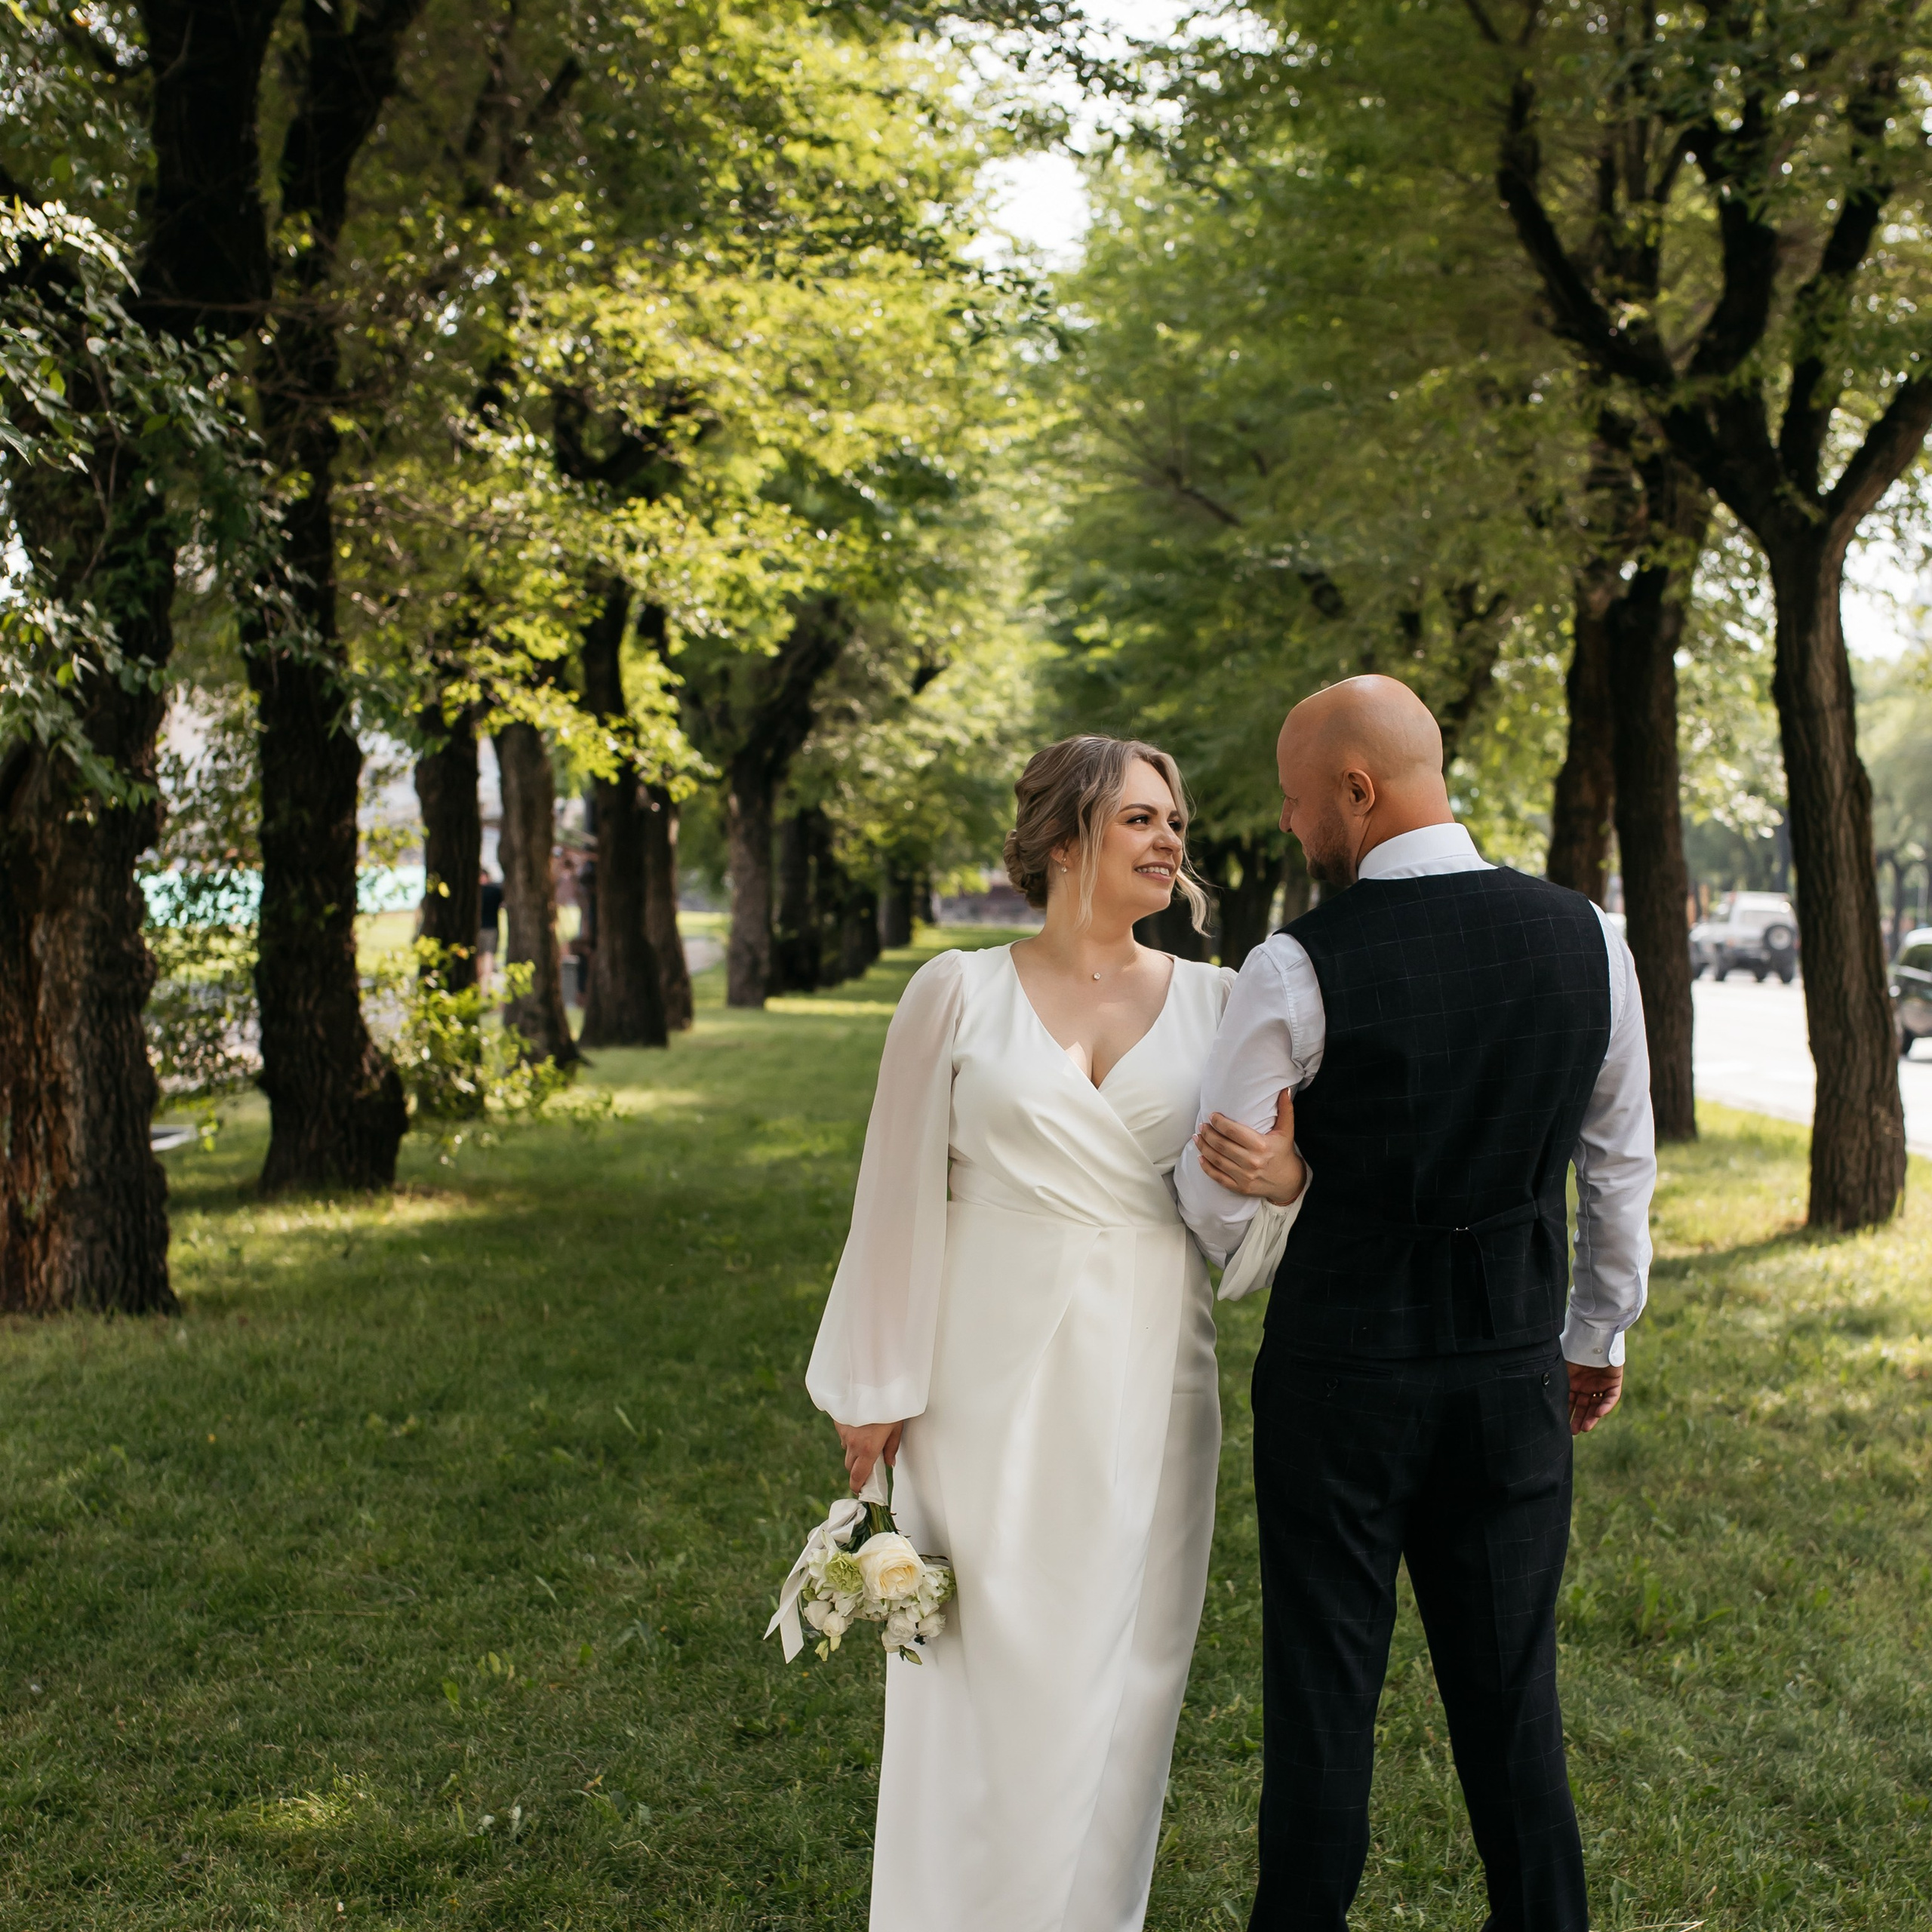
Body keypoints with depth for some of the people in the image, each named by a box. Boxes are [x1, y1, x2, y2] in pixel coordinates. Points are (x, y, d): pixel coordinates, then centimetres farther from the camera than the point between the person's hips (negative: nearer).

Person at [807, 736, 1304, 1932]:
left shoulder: (1216, 1002, 5)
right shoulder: (959, 993, 0)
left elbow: (1239, 1207, 7)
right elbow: (901, 1195, 3)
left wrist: (1288, 1178, -17)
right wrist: (879, 1391, 3)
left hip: (1146, 1386, 2)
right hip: (994, 1384, -2)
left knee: (1116, 1669, 9)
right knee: (985, 1669, 3)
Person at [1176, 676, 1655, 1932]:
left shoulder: (1298, 971, -16)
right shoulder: (1587, 939, -2)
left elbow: (1219, 1202, -7)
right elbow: (1622, 1167, 9)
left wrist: (1259, 1257, 15)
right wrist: (1602, 1329, 23)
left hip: (1341, 1373, -4)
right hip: (1517, 1375, 4)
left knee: (1325, 1698, 9)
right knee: (1513, 1699, 15)